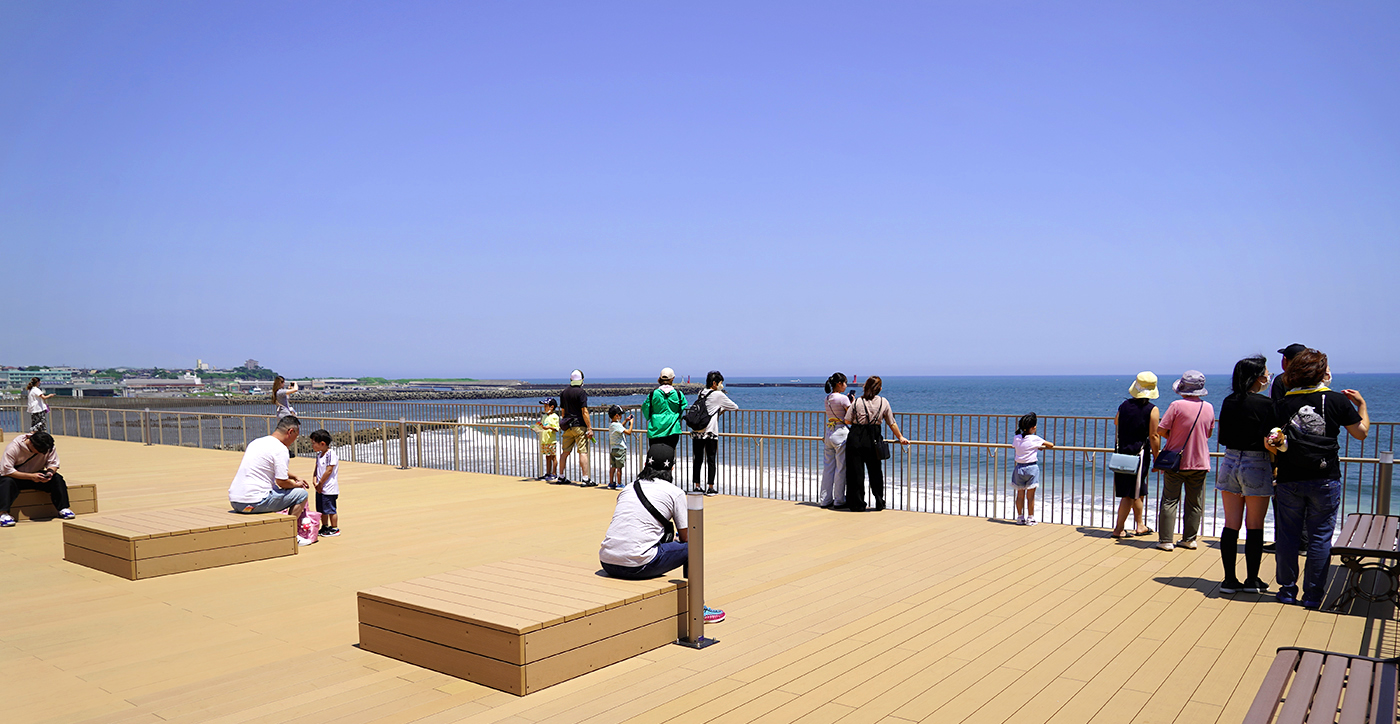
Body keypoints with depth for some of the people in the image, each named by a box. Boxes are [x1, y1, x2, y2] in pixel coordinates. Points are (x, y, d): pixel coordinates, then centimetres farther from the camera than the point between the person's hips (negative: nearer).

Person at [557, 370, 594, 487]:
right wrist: (589, 428, -12)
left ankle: (561, 477, 21)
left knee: (565, 451, 13)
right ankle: (585, 479, -11)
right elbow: (584, 412, -14)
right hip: (579, 425, -7)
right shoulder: (581, 392, -10)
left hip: (567, 426, 7)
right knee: (583, 452, -8)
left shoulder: (564, 392, 11)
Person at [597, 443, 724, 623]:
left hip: (607, 564, 6)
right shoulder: (675, 492, 4)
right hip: (637, 566, -6)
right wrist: (679, 539, 33)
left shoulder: (628, 488, 18)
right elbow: (685, 537, 9)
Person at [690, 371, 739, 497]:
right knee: (711, 460, 2)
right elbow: (735, 407, 4)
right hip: (710, 433, -5)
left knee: (698, 459, 8)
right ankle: (711, 488, 4)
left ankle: (697, 486, 12)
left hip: (697, 432, 5)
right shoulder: (718, 395, -5)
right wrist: (723, 408, 21)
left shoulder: (701, 393, 11)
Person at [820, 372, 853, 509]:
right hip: (841, 433, -7)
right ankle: (839, 500, 7)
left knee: (828, 468, 11)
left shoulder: (827, 398, 10)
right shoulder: (843, 398, -12)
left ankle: (825, 499, 15)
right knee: (841, 468, 2)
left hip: (829, 433, 7)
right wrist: (852, 402, 2)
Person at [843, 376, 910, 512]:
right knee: (875, 471, 14)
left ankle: (858, 504, 6)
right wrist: (900, 437, 24)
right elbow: (892, 423, 11)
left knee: (856, 471, 5)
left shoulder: (857, 402, -3)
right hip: (873, 439, 2)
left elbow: (848, 421, -1)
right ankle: (879, 503, 19)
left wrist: (849, 407, 17)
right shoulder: (884, 402, 4)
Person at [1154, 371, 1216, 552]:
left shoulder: (1177, 406, -14)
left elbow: (1160, 430, -14)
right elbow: (1208, 433, 15)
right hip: (1200, 462, 4)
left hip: (1176, 461, -3)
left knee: (1169, 501, 2)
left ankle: (1166, 540, 1)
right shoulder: (1209, 408, 1)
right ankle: (1190, 539, 18)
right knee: (1195, 504, 13)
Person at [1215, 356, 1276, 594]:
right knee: (1255, 526, 6)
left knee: (1231, 525, 7)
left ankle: (1229, 579, 10)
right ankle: (1252, 580, 13)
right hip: (1256, 465, -4)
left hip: (1230, 462, 4)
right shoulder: (1266, 404, -11)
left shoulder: (1228, 402, 4)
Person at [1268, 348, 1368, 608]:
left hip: (1289, 480, 1)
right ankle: (1313, 594, 10)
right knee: (1320, 537, 6)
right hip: (1324, 480, -1)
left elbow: (1275, 446, -3)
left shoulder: (1283, 404, 2)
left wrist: (1273, 445, 17)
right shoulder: (1336, 400, -3)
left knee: (1287, 535, 8)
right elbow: (1361, 432, 9)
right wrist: (1361, 404, 20)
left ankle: (1287, 590, 14)